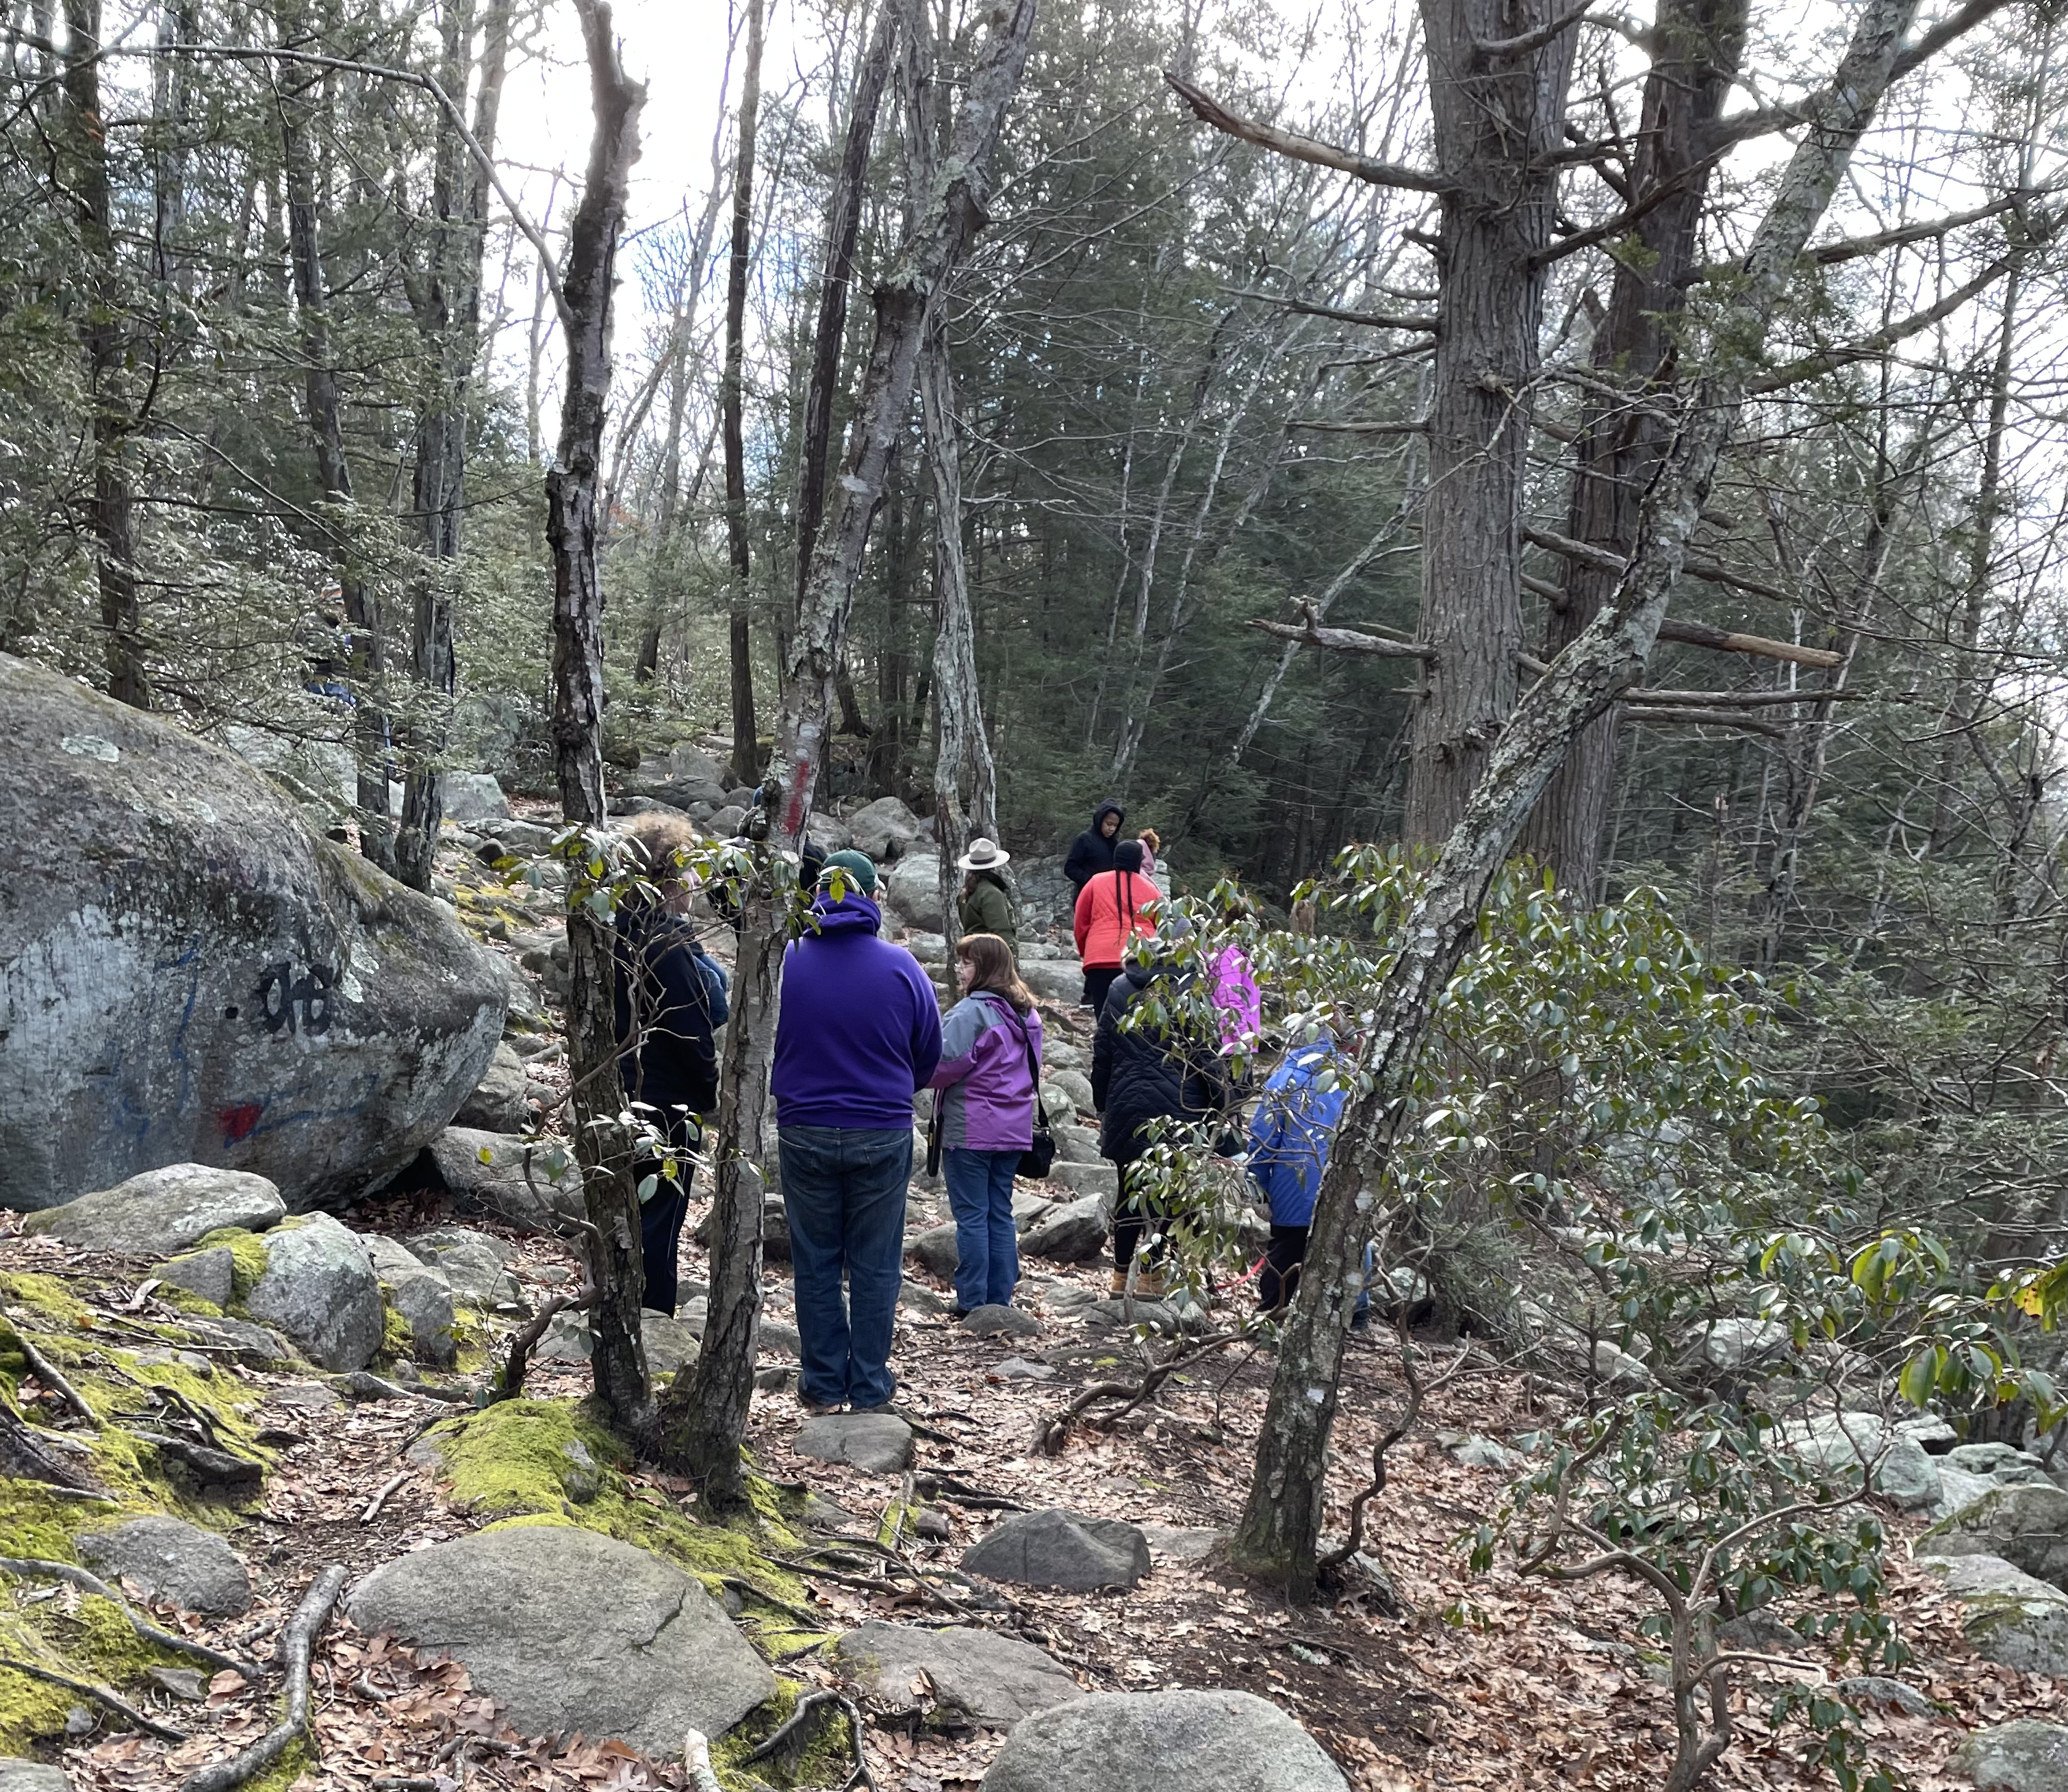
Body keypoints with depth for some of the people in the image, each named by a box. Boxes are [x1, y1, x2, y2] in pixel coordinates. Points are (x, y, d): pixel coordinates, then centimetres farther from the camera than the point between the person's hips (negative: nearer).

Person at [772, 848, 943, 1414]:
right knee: (875, 1265, 10)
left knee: (815, 1262, 12)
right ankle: (870, 1388, 15)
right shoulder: (900, 967, -7)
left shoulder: (785, 962, -7)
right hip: (883, 1136, 0)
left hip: (804, 1134, 0)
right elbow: (929, 1055, 5)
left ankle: (824, 1387, 17)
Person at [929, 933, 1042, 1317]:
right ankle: (1001, 1299, 16)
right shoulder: (1026, 1013, 11)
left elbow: (945, 1065, -19)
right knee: (1001, 1213, 12)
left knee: (972, 1215, -1)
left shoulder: (971, 1011, -16)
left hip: (970, 1130, -8)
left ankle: (972, 1303, 3)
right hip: (1014, 1129, 8)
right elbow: (1033, 1070, 18)